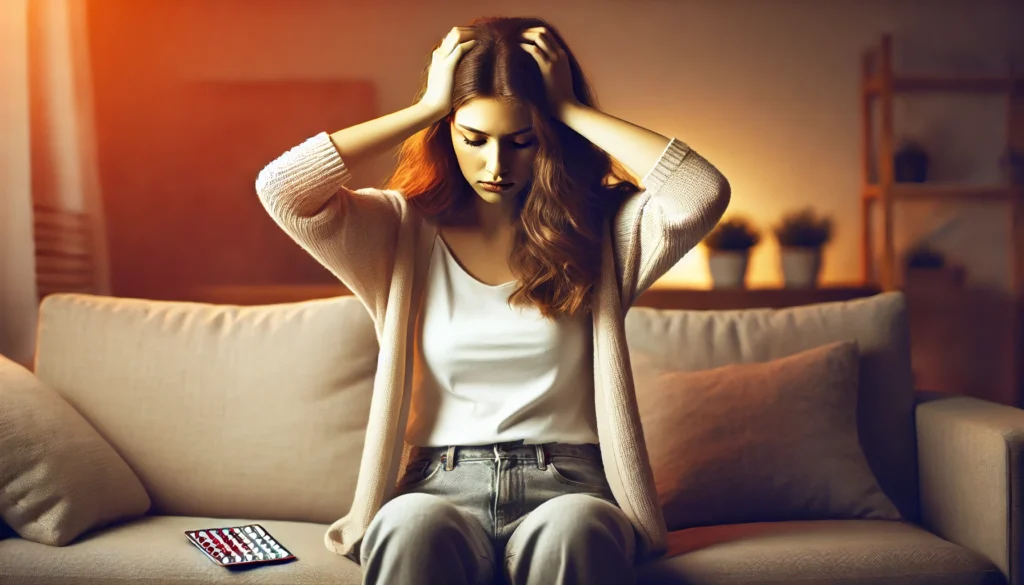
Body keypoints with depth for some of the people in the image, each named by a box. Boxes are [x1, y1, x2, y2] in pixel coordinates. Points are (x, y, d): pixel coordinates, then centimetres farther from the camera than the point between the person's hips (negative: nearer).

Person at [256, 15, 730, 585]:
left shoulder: (602, 230, 7)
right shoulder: (403, 232, 8)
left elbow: (704, 192, -12)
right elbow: (281, 188, -7)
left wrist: (571, 109, -6)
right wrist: (425, 108, -4)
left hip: (567, 491, 0)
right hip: (441, 489, 0)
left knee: (573, 531, -37)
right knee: (411, 528, -36)